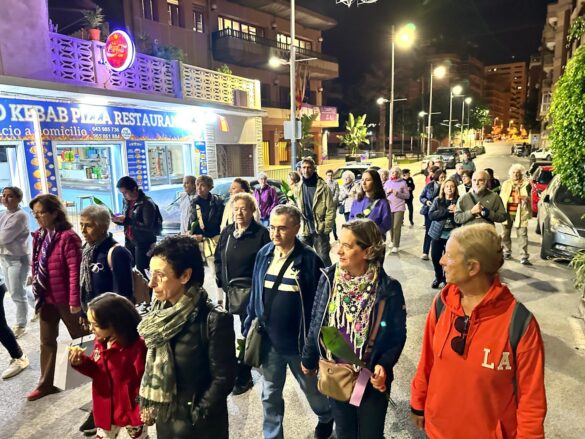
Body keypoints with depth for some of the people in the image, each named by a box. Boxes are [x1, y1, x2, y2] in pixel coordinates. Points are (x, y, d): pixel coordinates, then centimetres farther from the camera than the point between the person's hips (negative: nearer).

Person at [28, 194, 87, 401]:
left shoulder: (68, 237, -21)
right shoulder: (39, 236, 5)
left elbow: (75, 270, -22)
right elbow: (36, 266, 14)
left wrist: (75, 300, -22)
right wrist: (37, 290, 15)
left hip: (65, 299, -7)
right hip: (45, 298, 7)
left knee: (80, 337, 11)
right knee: (47, 341, 18)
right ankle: (46, 383, 32)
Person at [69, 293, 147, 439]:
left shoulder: (136, 346, -28)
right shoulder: (100, 342, -5)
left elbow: (143, 381, -24)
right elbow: (96, 370, 8)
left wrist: (144, 410, -20)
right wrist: (81, 362, -11)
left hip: (132, 410, -6)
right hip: (105, 409, 7)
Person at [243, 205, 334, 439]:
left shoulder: (309, 259, -17)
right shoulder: (263, 254, -4)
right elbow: (255, 294, 5)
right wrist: (248, 328, 7)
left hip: (299, 341, -3)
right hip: (269, 340, 3)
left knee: (312, 388, 22)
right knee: (270, 395, 18)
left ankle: (326, 417, 52)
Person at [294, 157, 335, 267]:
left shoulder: (323, 186, -7)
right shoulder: (299, 188, 7)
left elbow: (330, 209, -9)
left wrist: (326, 229, -13)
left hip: (320, 230, -4)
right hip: (304, 230, 5)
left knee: (323, 258, 5)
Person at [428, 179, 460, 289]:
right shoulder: (437, 200, 3)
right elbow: (431, 215, -10)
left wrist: (456, 211, -25)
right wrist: (447, 210, -18)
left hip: (452, 235, -2)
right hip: (438, 233, 2)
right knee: (435, 257, 8)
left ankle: (447, 280, 22)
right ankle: (438, 278, 31)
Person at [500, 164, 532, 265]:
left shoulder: (526, 184, 1)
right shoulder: (506, 184, 11)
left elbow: (528, 198, -2)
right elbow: (501, 197, 11)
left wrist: (526, 198, -25)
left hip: (520, 213, -4)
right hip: (507, 213, 4)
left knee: (522, 235, -7)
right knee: (505, 234, 14)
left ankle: (524, 257, -8)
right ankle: (507, 252, 31)